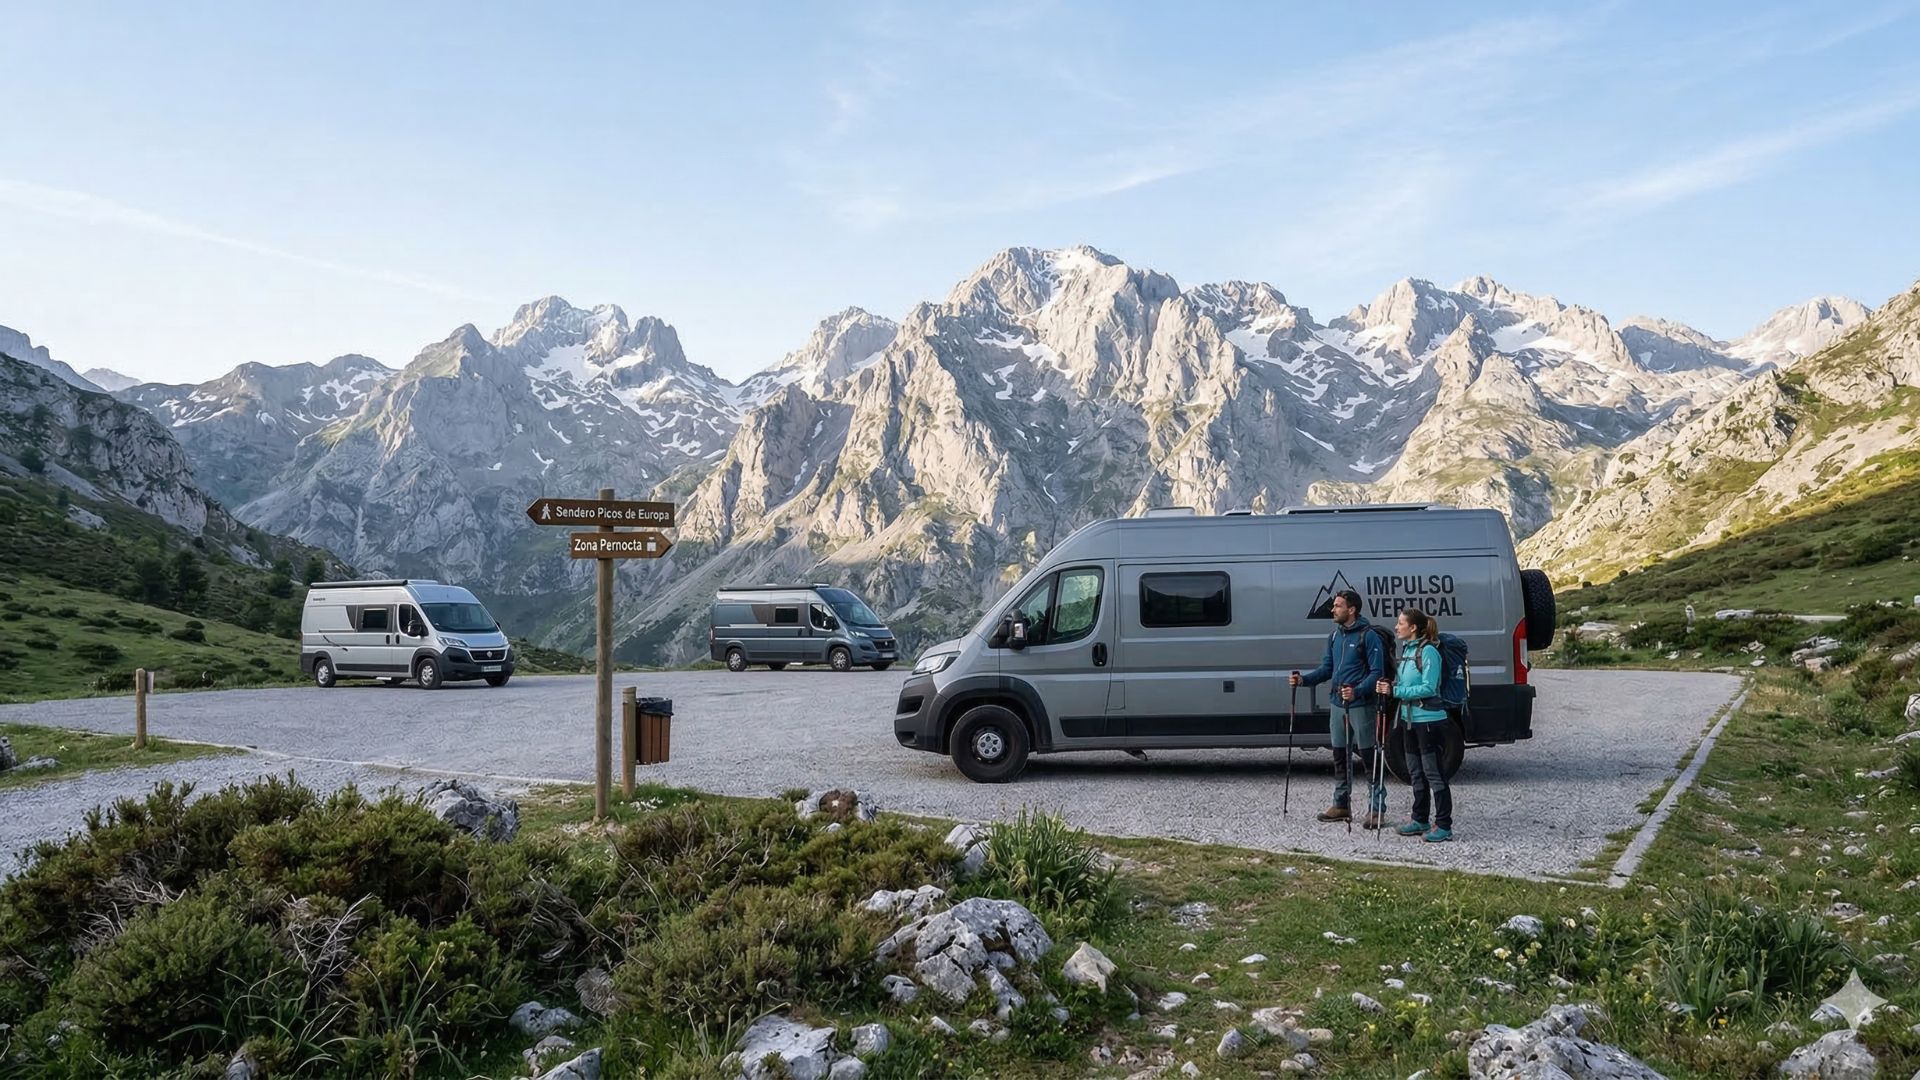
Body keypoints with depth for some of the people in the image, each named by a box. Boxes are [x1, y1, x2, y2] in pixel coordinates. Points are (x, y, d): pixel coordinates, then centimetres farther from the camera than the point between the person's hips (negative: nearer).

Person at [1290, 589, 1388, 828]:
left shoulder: (1368, 636, -11)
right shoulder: (1334, 636, 11)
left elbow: (1377, 672, -14)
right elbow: (1327, 668, 16)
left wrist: (1358, 691, -28)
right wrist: (1304, 679, 0)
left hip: (1361, 705, -7)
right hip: (1337, 704, 7)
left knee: (1369, 758, -2)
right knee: (1340, 756, 14)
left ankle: (1376, 809, 4)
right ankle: (1341, 804, 25)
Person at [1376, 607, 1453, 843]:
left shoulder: (1428, 651, -15)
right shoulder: (1407, 649, 12)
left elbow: (1428, 688, -20)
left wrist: (1395, 691, -20)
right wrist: (1389, 687, 1)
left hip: (1428, 719, -9)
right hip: (1410, 718, 9)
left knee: (1433, 772, -6)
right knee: (1415, 771, 15)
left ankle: (1443, 825, -1)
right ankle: (1420, 819, 25)